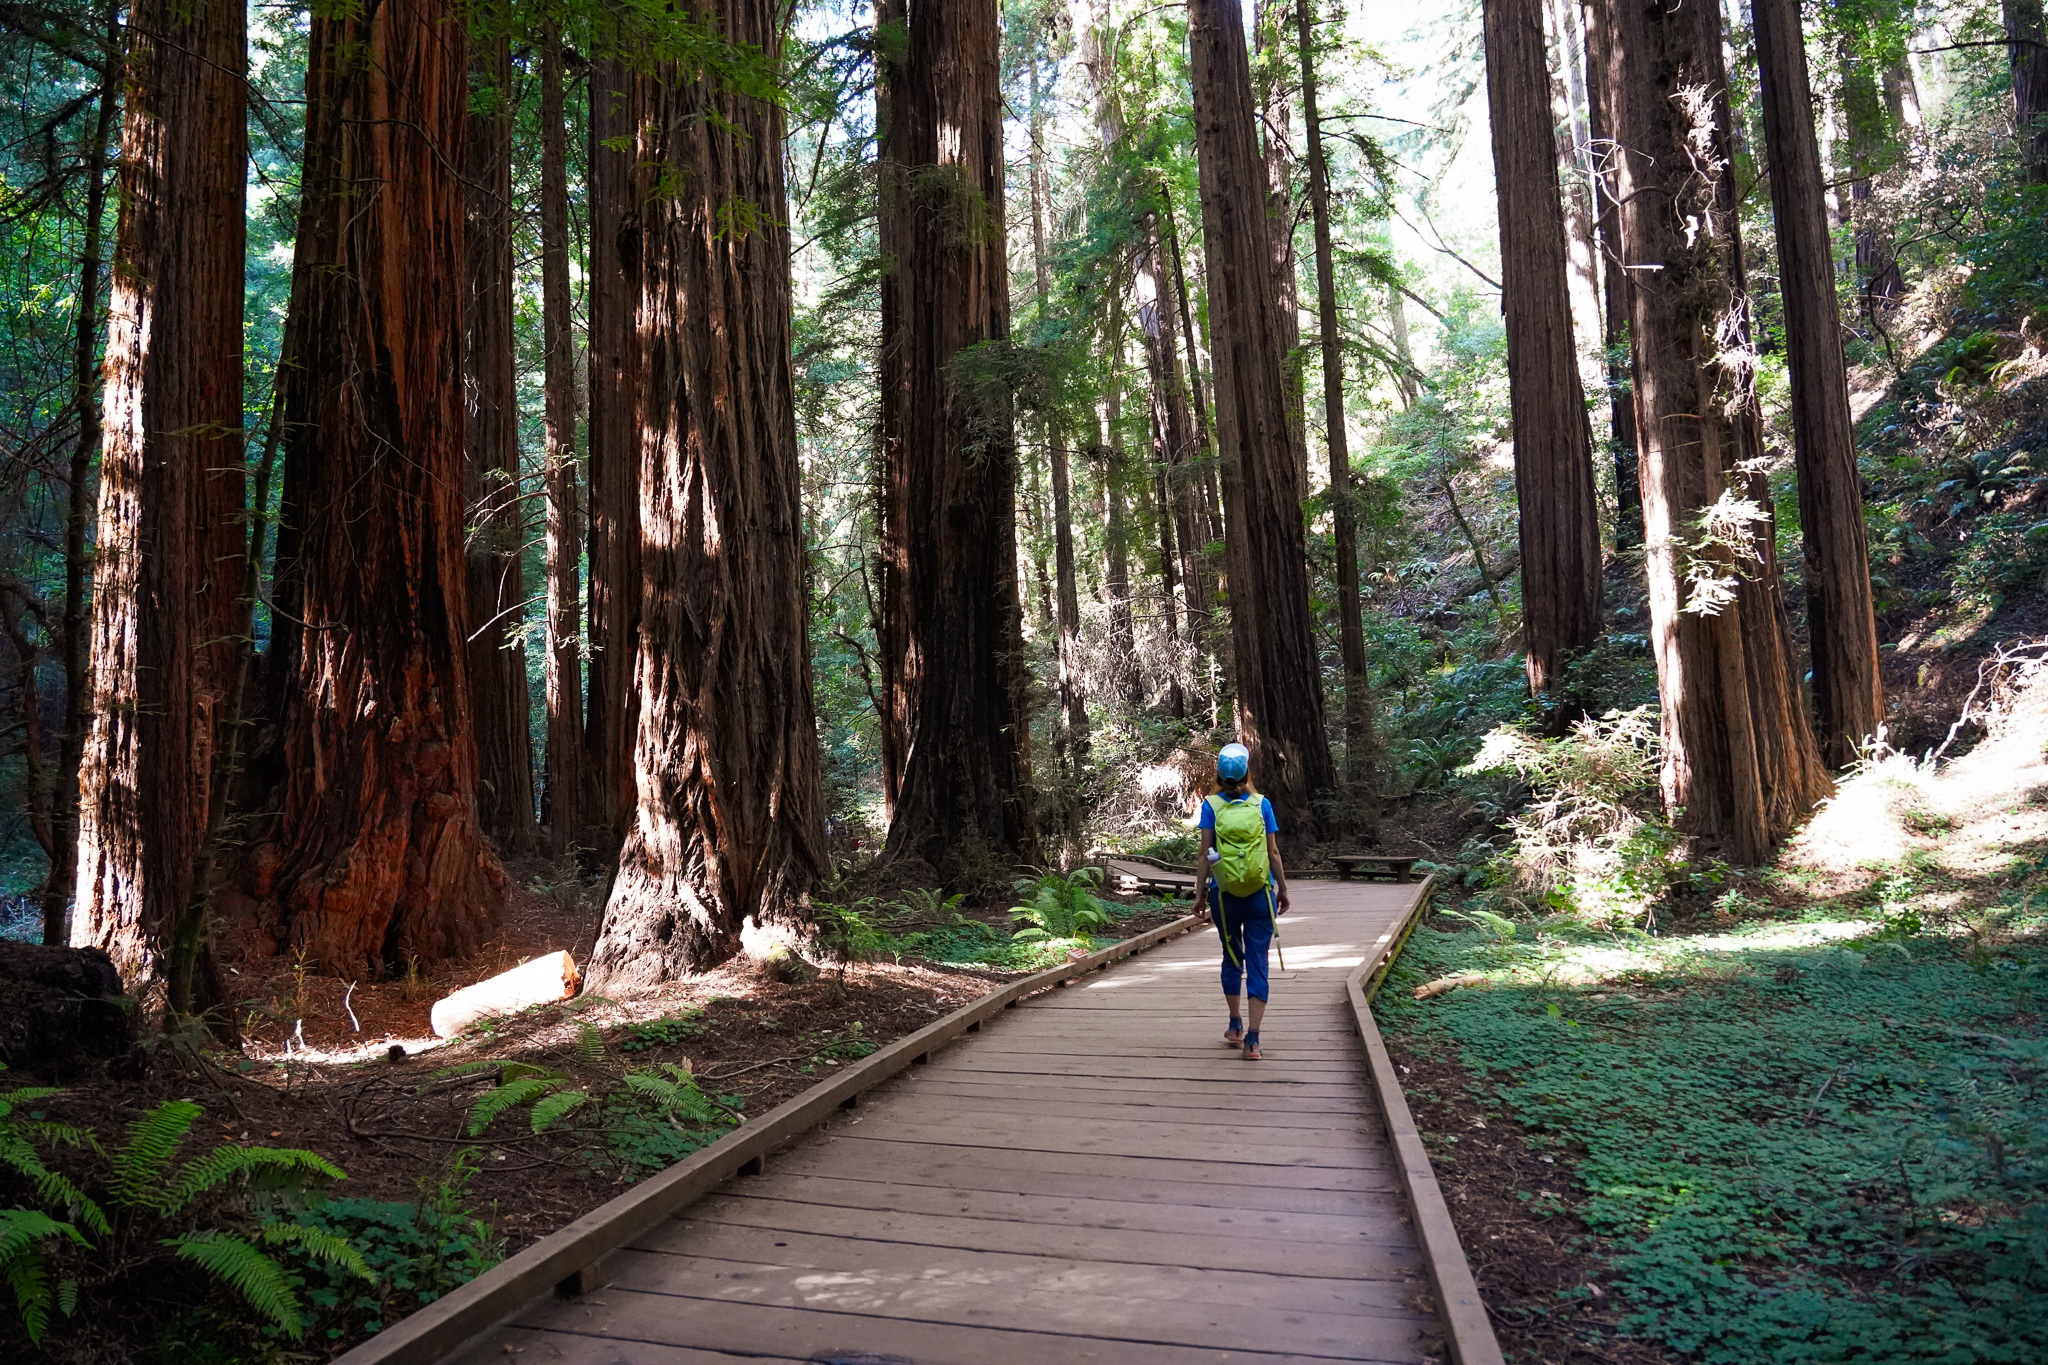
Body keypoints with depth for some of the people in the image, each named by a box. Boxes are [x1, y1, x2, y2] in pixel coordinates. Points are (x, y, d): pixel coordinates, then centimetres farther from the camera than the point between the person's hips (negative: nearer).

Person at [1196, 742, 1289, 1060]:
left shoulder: (1211, 806, -4)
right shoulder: (1262, 804, -3)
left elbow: (1205, 855, -5)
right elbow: (1273, 853, -1)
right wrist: (1283, 890, 10)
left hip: (1224, 895, 1)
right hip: (1260, 894, -1)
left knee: (1232, 957, 18)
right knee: (1257, 963, 2)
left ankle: (1235, 1025, 30)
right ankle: (1252, 1038, -5)